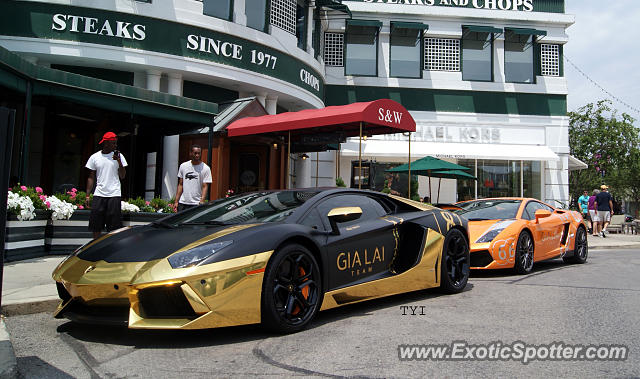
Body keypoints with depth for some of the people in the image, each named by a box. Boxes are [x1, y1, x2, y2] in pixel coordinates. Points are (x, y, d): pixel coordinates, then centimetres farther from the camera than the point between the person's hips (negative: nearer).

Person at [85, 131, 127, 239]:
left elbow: (122, 176, 1)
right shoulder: (94, 157, 7)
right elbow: (91, 178, 11)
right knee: (96, 226, 4)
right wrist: (87, 195, 6)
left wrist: (119, 162, -12)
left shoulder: (119, 156, 4)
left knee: (114, 227, -3)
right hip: (99, 194, 1)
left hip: (114, 195, -1)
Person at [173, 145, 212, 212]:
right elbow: (180, 185, 12)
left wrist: (202, 201, -21)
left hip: (196, 204, -3)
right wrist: (176, 201, 6)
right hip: (182, 203, 4)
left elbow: (205, 186, -7)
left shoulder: (205, 168, -2)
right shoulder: (183, 166, 9)